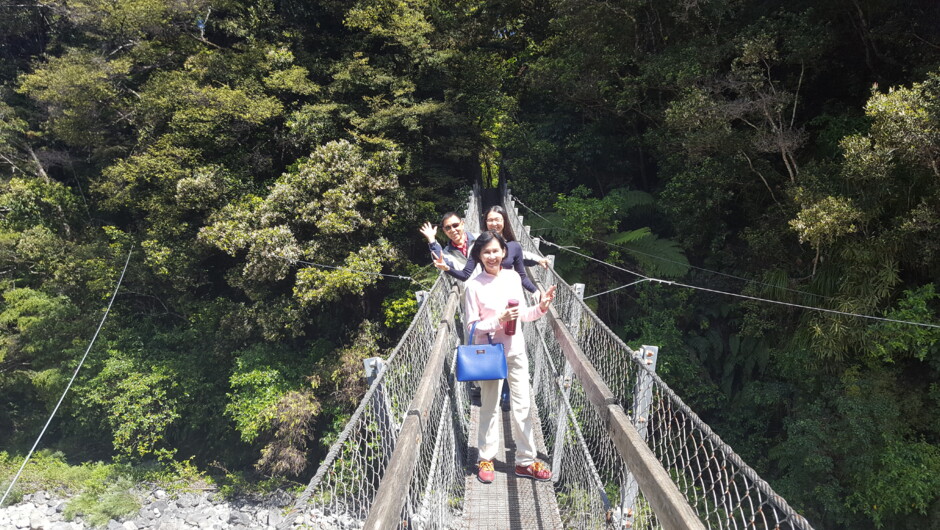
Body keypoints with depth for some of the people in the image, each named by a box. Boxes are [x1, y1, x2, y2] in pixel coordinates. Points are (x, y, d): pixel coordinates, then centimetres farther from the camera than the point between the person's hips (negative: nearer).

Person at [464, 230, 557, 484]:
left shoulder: (513, 277, 1)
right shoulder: (474, 285, -10)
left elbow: (523, 314, 10)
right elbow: (472, 326, -10)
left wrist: (541, 307, -7)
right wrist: (499, 320, -22)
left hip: (516, 351, 3)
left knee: (522, 407, 7)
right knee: (489, 408, 9)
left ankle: (526, 461, 20)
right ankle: (485, 459, 25)